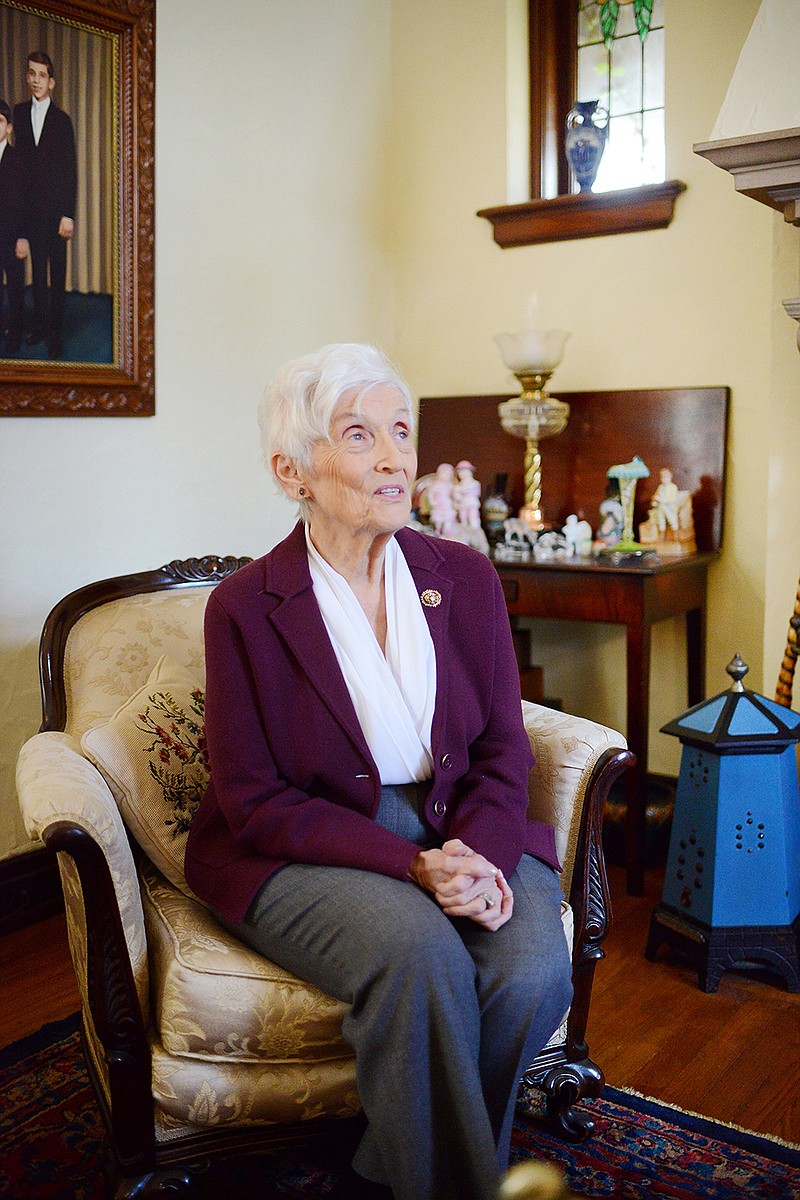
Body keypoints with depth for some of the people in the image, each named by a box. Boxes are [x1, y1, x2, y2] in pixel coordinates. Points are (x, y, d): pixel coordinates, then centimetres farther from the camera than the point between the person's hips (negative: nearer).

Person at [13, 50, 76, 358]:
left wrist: (68, 215, -11)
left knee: (57, 273, 2)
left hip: (55, 207, -3)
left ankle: (56, 333, 9)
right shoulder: (19, 113, 6)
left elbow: (70, 171, -5)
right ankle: (39, 324, 22)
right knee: (37, 268, 12)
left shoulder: (62, 119, -3)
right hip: (30, 206, 3)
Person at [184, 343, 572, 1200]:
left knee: (534, 976, -22)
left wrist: (478, 856, -16)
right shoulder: (246, 606, -8)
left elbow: (503, 750, 5)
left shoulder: (465, 578, 3)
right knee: (421, 956, -32)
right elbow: (255, 800, -9)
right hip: (302, 854, -3)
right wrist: (412, 866, -20)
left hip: (461, 832, 4)